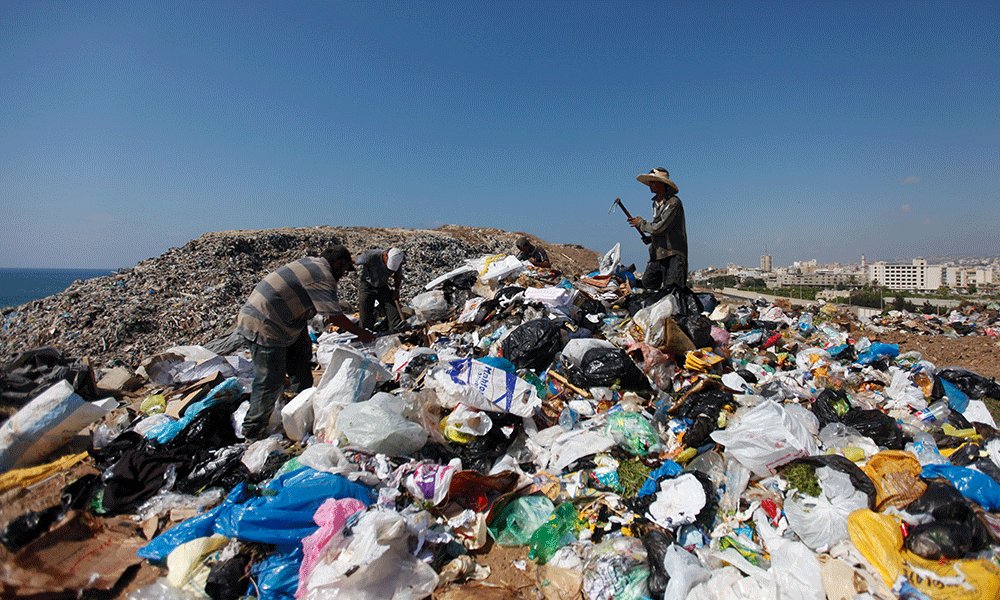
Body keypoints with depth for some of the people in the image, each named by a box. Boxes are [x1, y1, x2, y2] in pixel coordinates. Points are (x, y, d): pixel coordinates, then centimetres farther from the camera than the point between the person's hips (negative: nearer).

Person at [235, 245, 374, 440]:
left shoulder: (311, 262, 12)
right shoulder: (323, 277, -18)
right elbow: (335, 316, -22)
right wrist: (361, 333, -11)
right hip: (263, 327, -11)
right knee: (271, 380, -4)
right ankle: (253, 433, 9)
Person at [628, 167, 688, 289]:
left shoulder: (673, 202, -13)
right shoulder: (656, 202, 16)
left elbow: (660, 227, -19)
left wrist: (641, 223, -4)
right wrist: (650, 238, 6)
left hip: (673, 255, -8)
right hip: (658, 254, 8)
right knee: (647, 285, 5)